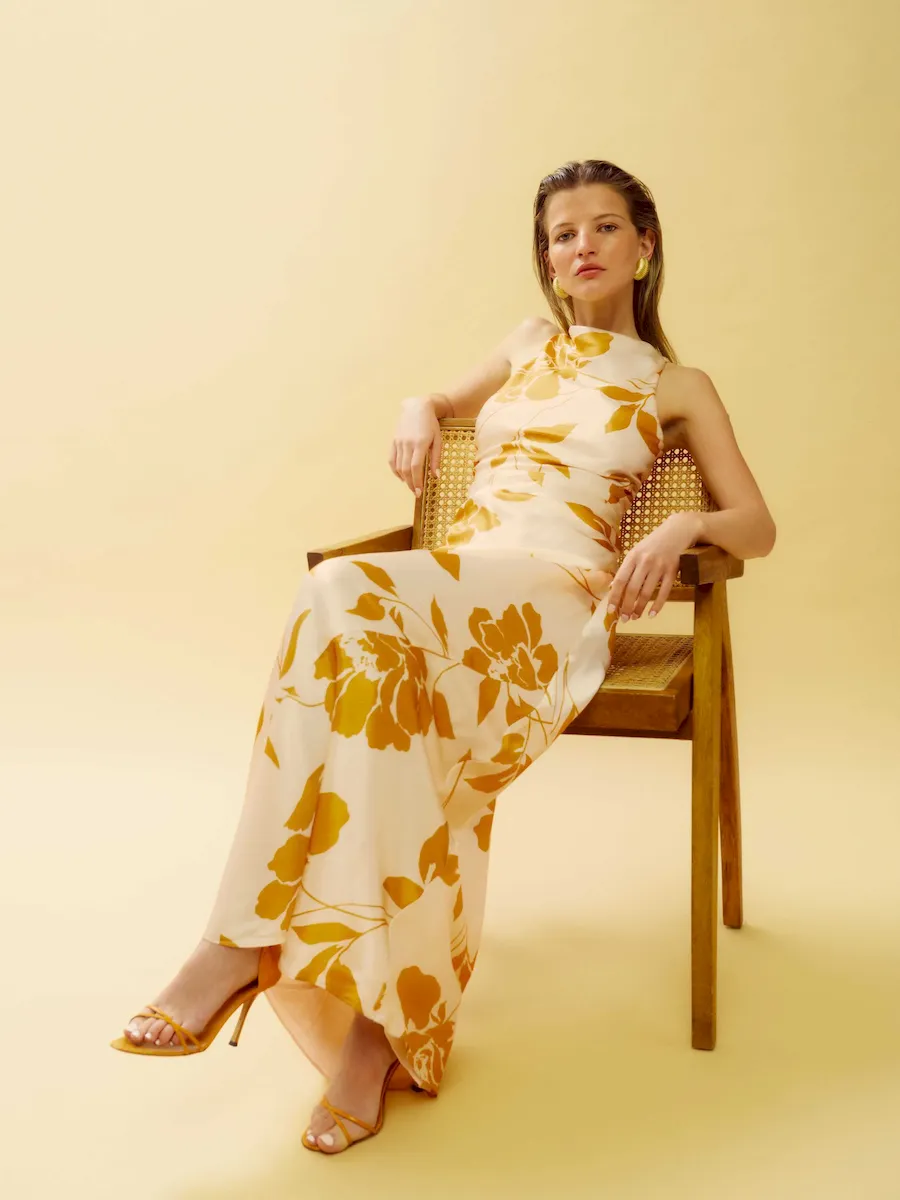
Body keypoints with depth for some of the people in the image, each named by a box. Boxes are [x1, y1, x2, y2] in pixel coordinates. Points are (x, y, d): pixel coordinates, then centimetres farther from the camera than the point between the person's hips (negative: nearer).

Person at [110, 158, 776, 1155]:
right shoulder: (533, 342, 27)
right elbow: (447, 399, 43)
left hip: (552, 600, -3)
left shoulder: (672, 385, 17)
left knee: (349, 600, -35)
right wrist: (418, 409, 17)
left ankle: (247, 936, -31)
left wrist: (682, 525, -10)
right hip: (453, 579, 4)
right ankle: (381, 1014, -32)